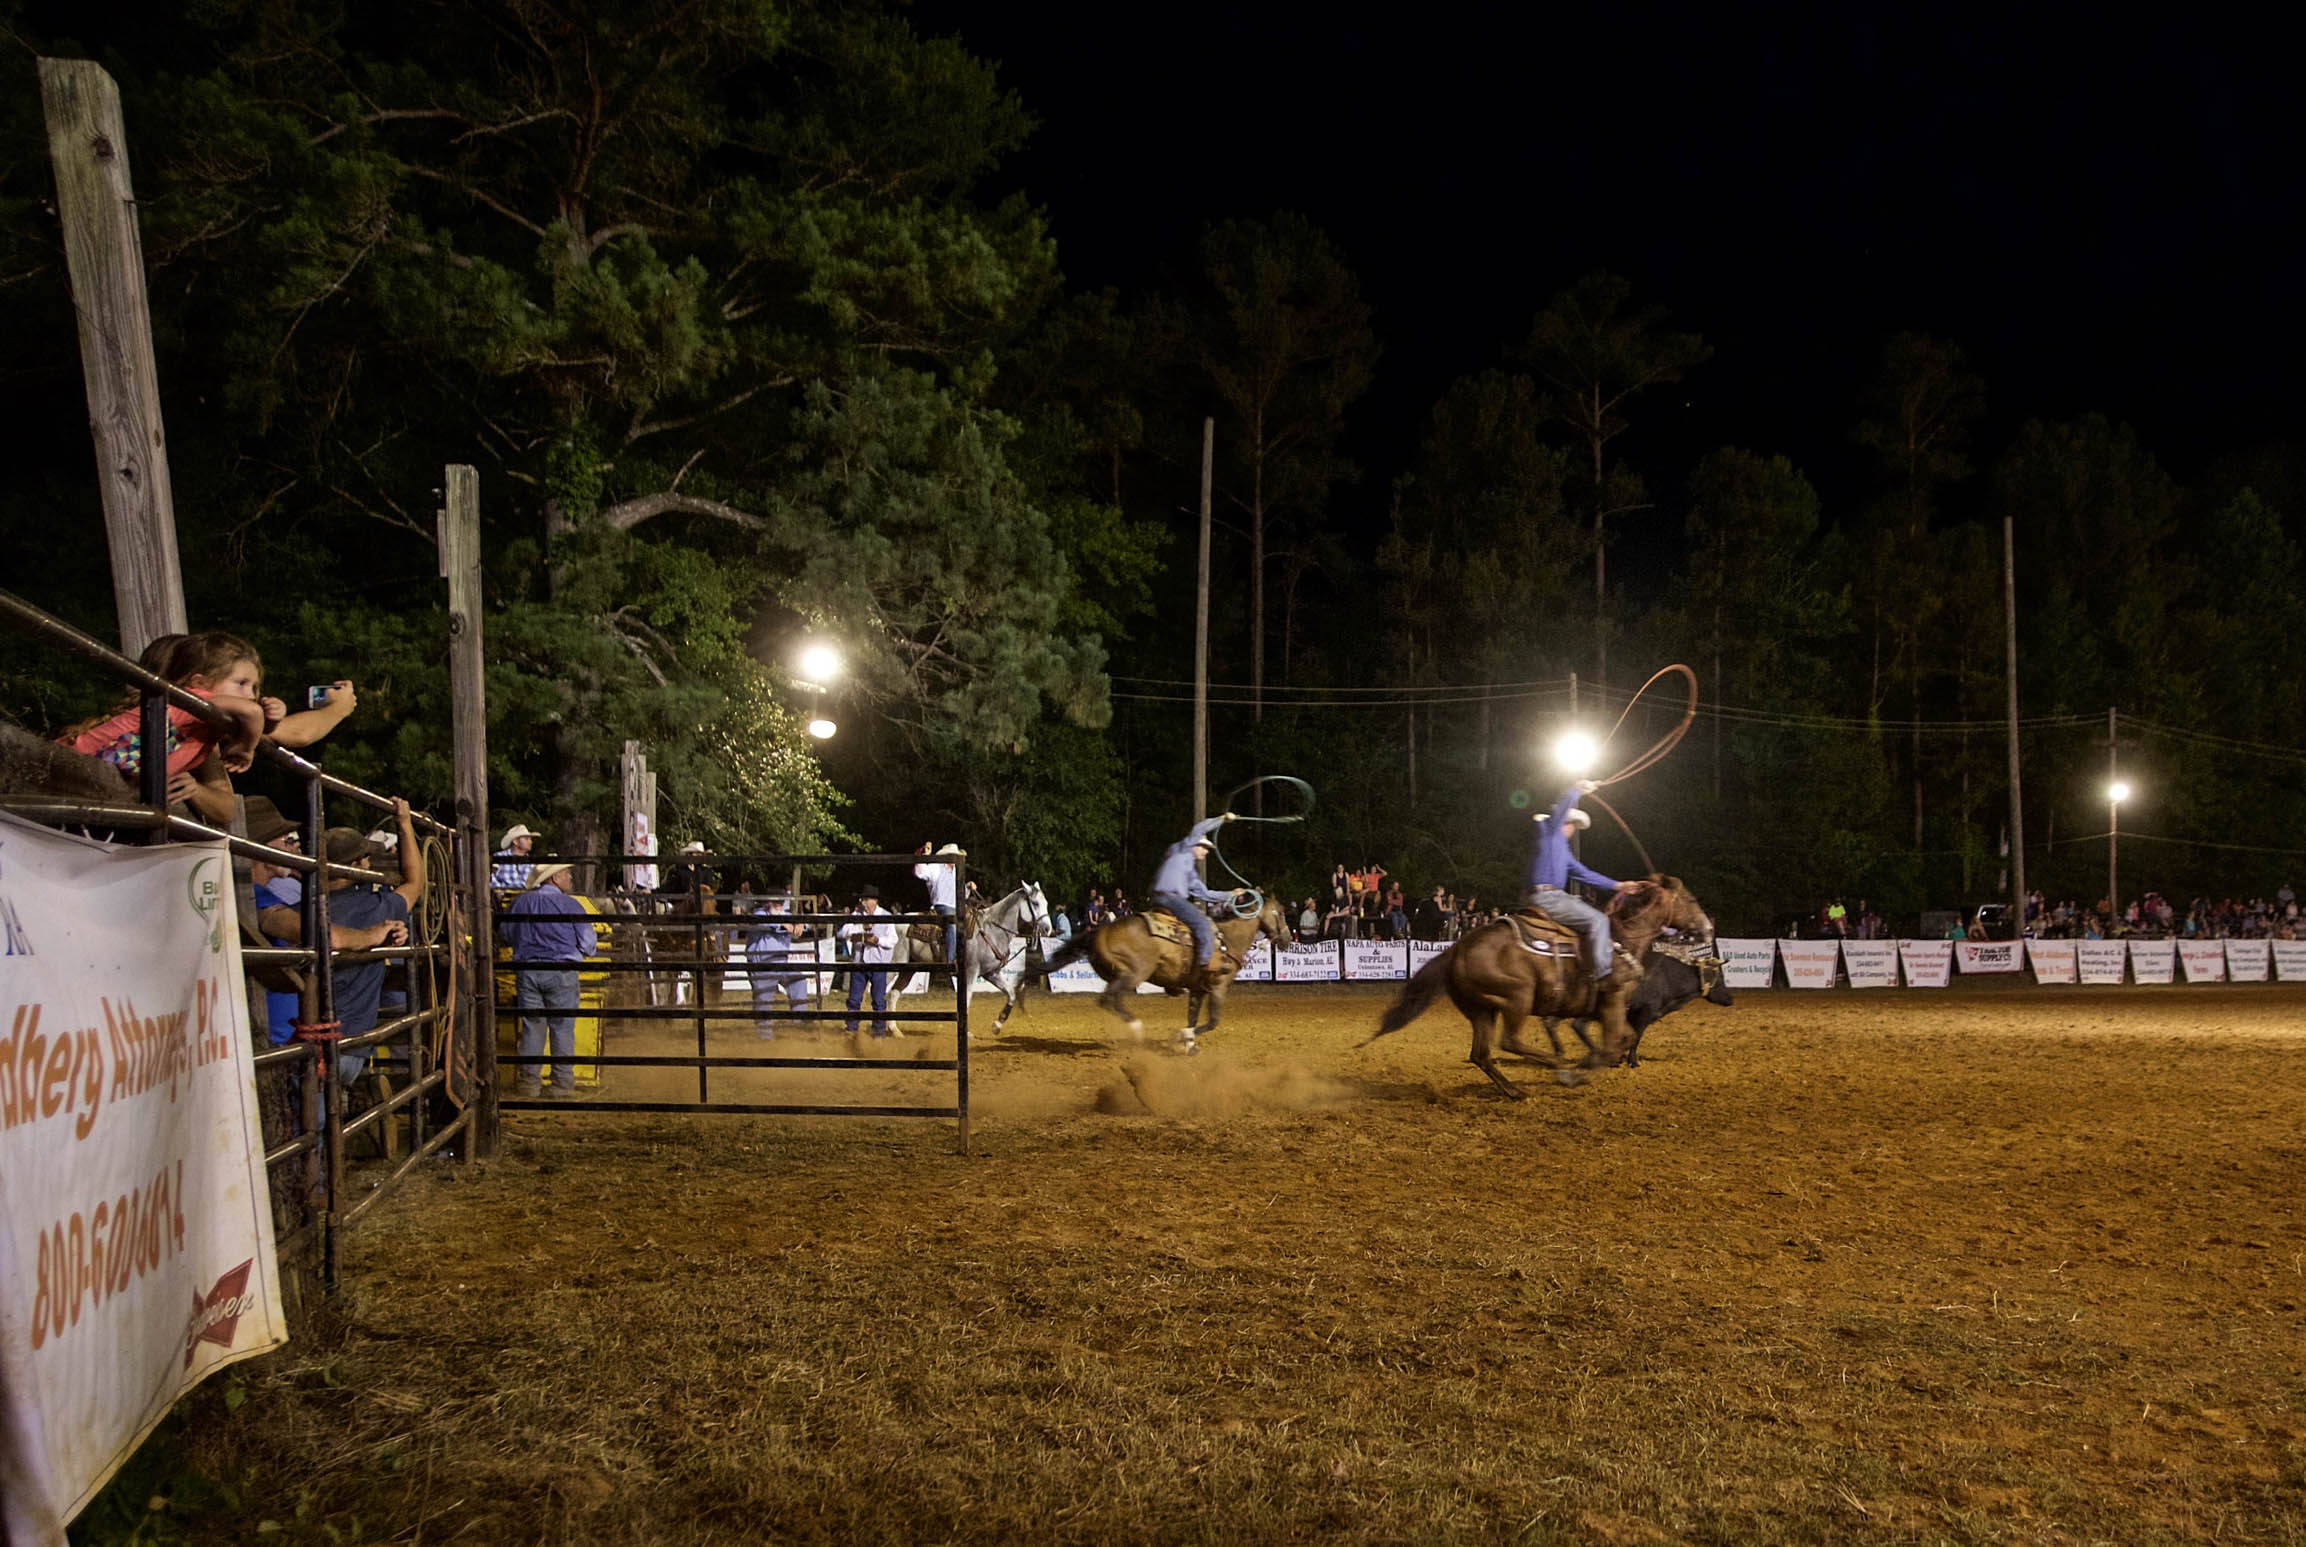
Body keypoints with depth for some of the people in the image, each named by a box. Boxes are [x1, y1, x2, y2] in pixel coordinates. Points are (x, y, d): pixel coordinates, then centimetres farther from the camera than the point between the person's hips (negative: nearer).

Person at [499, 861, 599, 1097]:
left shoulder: (520, 902, 5)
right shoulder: (570, 905, -5)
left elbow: (506, 934, 17)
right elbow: (588, 945, -4)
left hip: (526, 970, 3)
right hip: (561, 971, -3)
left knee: (531, 1027, 9)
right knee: (563, 1028, 4)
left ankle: (530, 1082, 12)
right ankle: (563, 1084, 6)